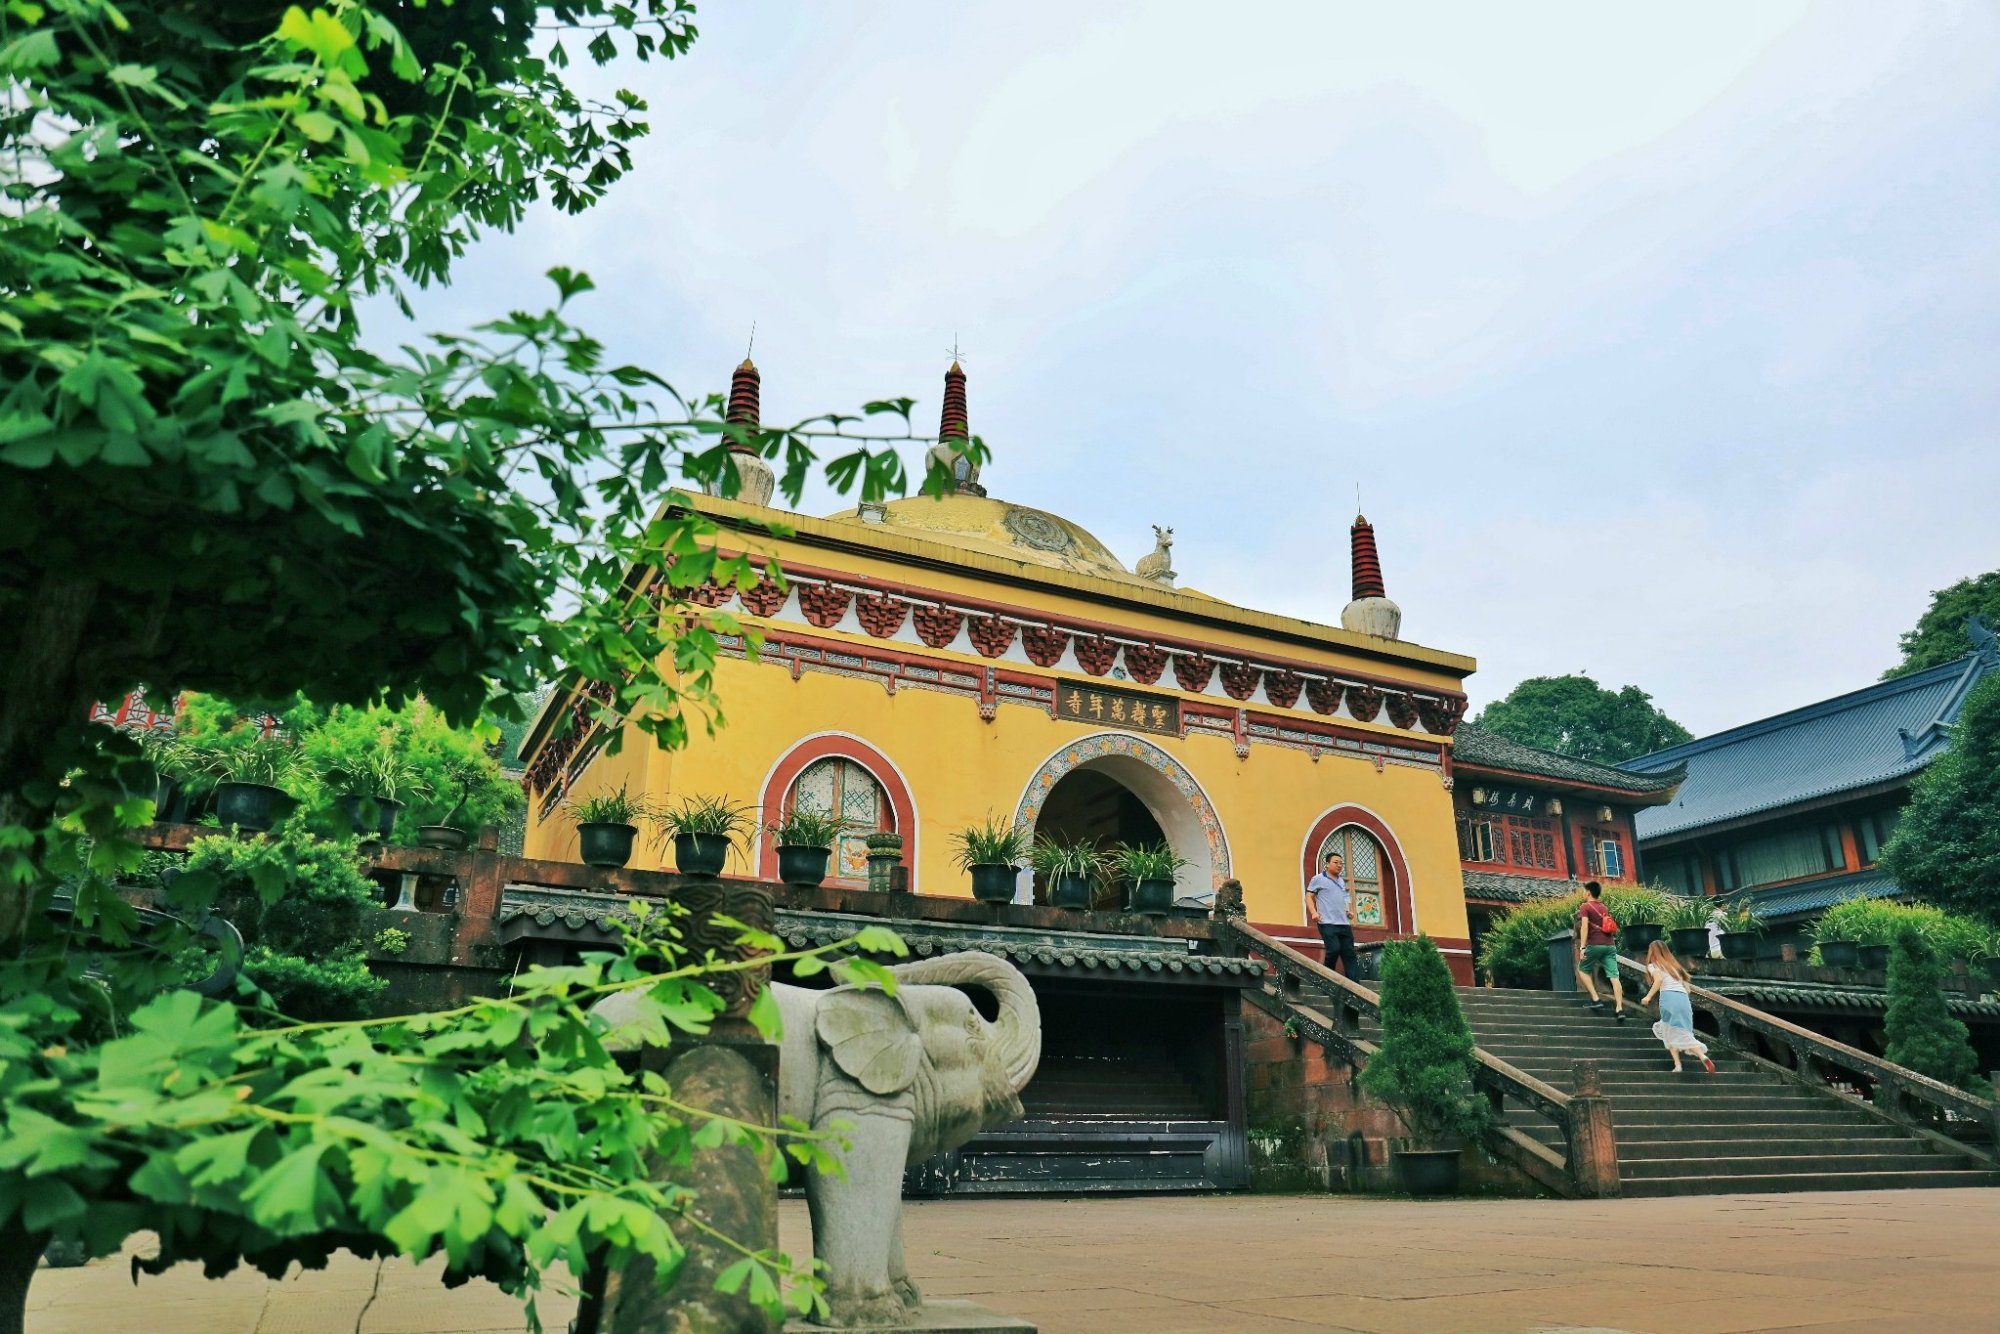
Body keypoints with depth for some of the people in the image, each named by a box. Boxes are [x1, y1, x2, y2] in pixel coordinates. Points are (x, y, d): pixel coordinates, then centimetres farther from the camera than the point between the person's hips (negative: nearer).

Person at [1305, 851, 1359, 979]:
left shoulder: (1342, 881, 20)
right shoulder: (1318, 879, 1)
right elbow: (1309, 896, -1)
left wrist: (1348, 911, 16)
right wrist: (1314, 912, -15)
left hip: (1344, 923, 7)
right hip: (1328, 923, -7)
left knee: (1349, 953, 0)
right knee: (1334, 949, -17)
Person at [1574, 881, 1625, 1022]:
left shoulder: (1585, 907, -1)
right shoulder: (1604, 908, 19)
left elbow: (1584, 927, -12)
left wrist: (1582, 947, -16)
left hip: (1595, 944, -5)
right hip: (1610, 945, 5)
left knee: (1582, 969, 13)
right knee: (1614, 976, -2)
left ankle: (1596, 999, 0)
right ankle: (1620, 1009, -11)